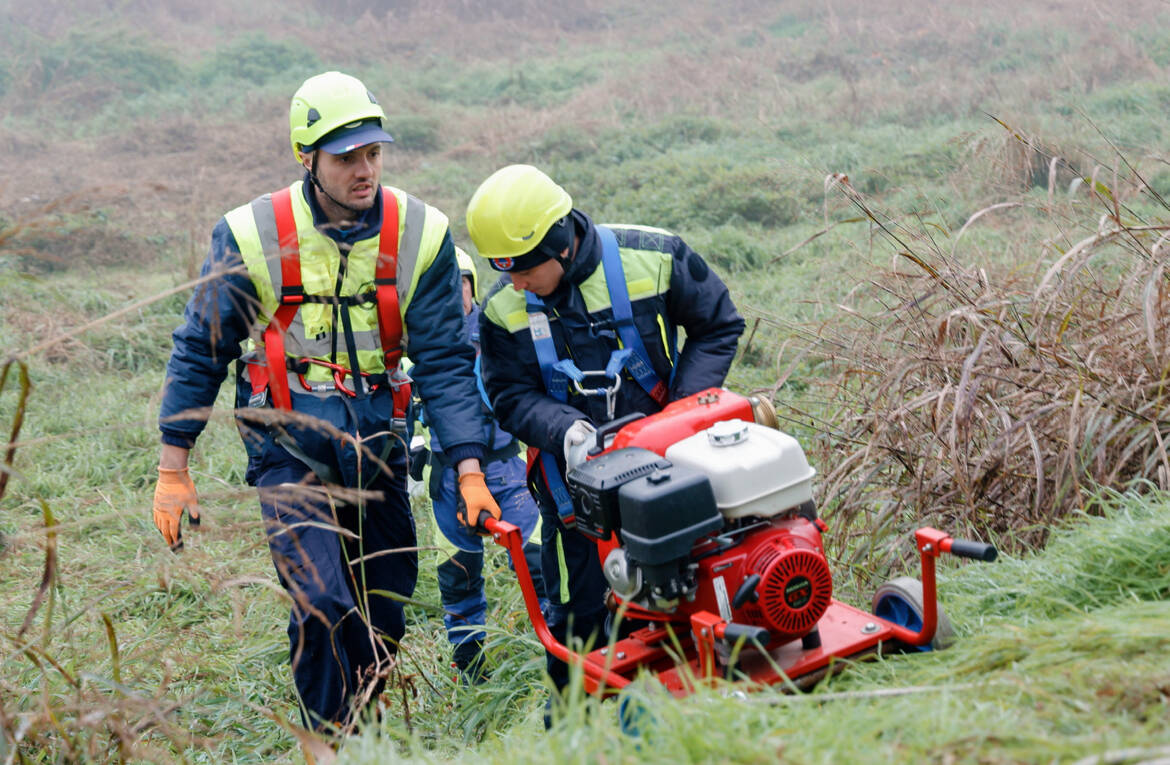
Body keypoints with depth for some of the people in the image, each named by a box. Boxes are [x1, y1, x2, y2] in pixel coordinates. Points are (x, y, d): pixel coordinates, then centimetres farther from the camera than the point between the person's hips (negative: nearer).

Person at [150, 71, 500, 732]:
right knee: (323, 603, -17)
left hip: (377, 436, 3)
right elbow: (199, 351, 2)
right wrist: (173, 469, 2)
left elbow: (445, 359, -2)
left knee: (384, 614, 10)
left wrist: (470, 470, -9)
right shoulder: (251, 235, -8)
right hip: (289, 439, -3)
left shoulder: (421, 233, -4)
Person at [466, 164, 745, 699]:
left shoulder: (652, 259, -11)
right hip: (574, 474, 1)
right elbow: (512, 398, -5)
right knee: (579, 614, 4)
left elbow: (718, 327, 1)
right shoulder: (504, 310, -6)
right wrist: (566, 429, -26)